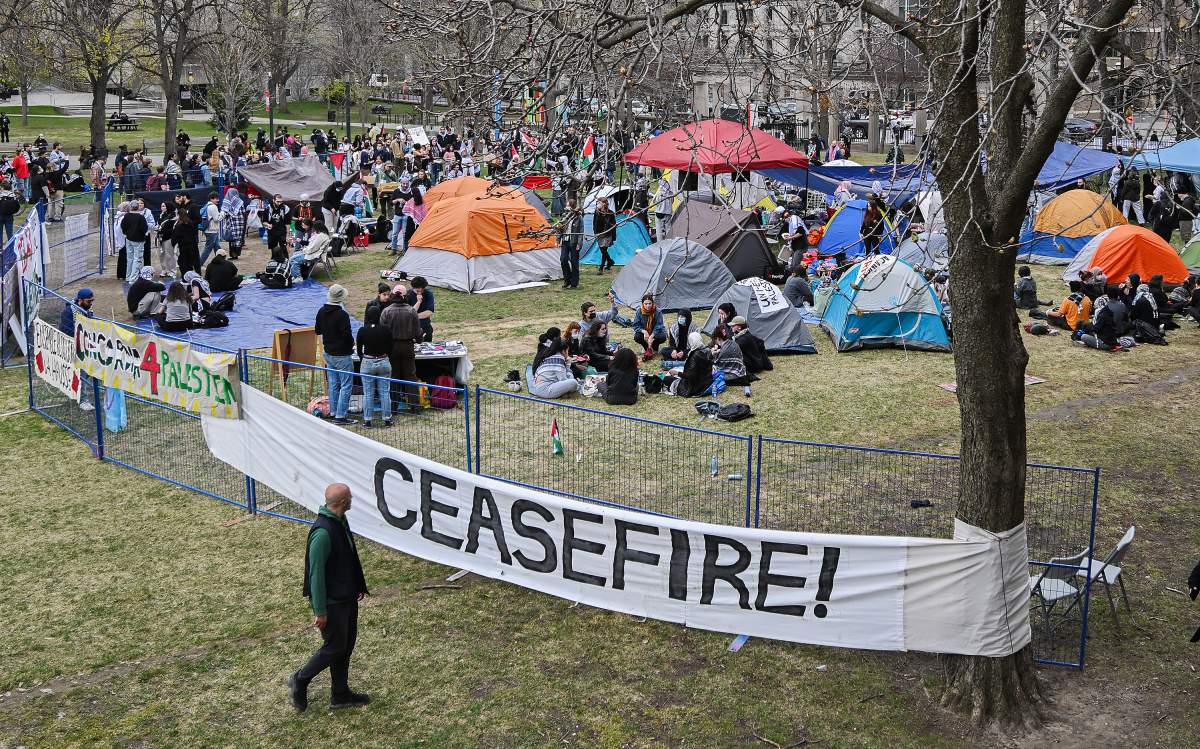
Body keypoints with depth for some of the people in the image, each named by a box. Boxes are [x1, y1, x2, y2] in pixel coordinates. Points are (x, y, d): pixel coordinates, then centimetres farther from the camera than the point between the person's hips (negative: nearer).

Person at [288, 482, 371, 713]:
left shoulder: (341, 521, 3)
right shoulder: (322, 532, -28)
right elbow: (316, 573, -24)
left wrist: (358, 587, 21)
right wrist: (320, 611, -20)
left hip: (347, 597, 9)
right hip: (331, 601, -9)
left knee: (347, 644, 17)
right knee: (335, 647, 3)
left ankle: (340, 695, 29)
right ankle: (299, 681, 23)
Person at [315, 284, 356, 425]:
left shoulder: (321, 312, 4)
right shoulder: (342, 314, -21)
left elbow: (318, 330, 15)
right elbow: (347, 335, -21)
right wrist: (352, 343, -3)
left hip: (328, 353, 8)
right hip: (342, 355, -8)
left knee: (333, 384, 17)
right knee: (346, 385, -2)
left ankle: (333, 412, 23)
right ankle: (341, 416, -4)